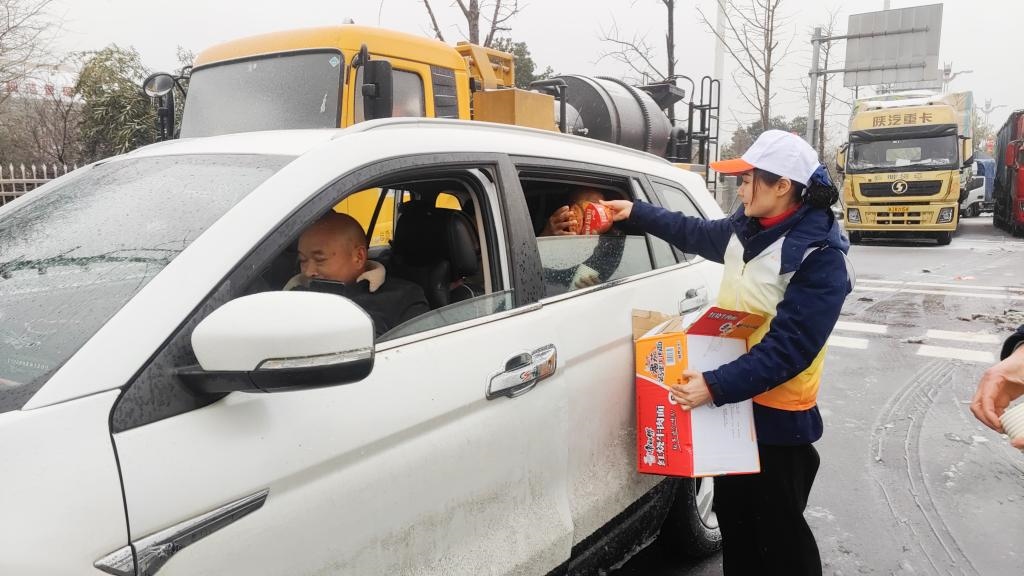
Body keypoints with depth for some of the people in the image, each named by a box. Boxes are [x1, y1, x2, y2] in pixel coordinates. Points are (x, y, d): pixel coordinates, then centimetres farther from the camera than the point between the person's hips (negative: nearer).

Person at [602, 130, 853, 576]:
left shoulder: (820, 256, -21)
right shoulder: (747, 227, 0)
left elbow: (788, 348, -27)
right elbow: (700, 234, 22)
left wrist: (716, 386, -34)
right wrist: (636, 213, 21)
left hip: (777, 417, -7)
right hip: (733, 403, 8)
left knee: (778, 532, 8)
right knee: (733, 519, 22)